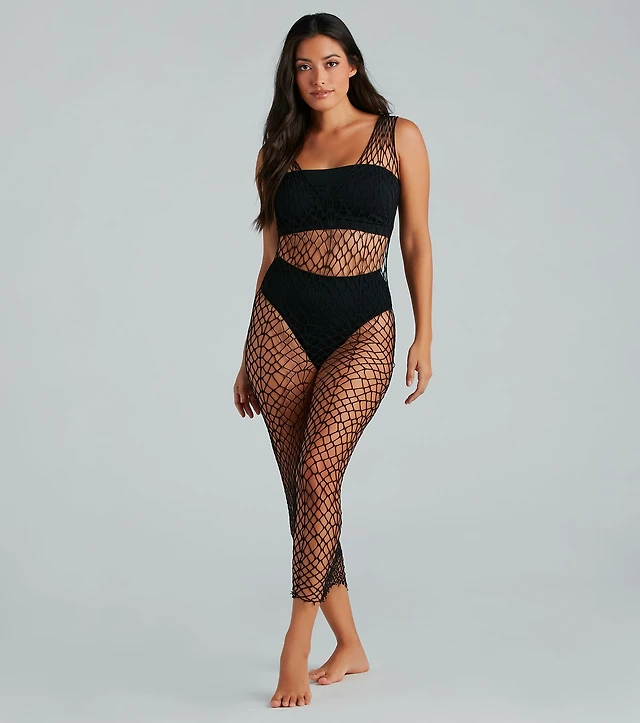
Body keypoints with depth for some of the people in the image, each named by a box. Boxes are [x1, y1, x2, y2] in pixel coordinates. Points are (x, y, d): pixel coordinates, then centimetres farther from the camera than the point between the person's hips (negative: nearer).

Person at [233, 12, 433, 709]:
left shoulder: (398, 136, 4)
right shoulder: (278, 153, 11)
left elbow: (416, 241, 4)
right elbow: (271, 256, 14)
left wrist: (425, 336, -3)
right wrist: (249, 359, 13)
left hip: (363, 324, -3)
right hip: (283, 320, 3)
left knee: (318, 472, -20)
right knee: (302, 486, 3)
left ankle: (298, 642, -8)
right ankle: (349, 645, 18)